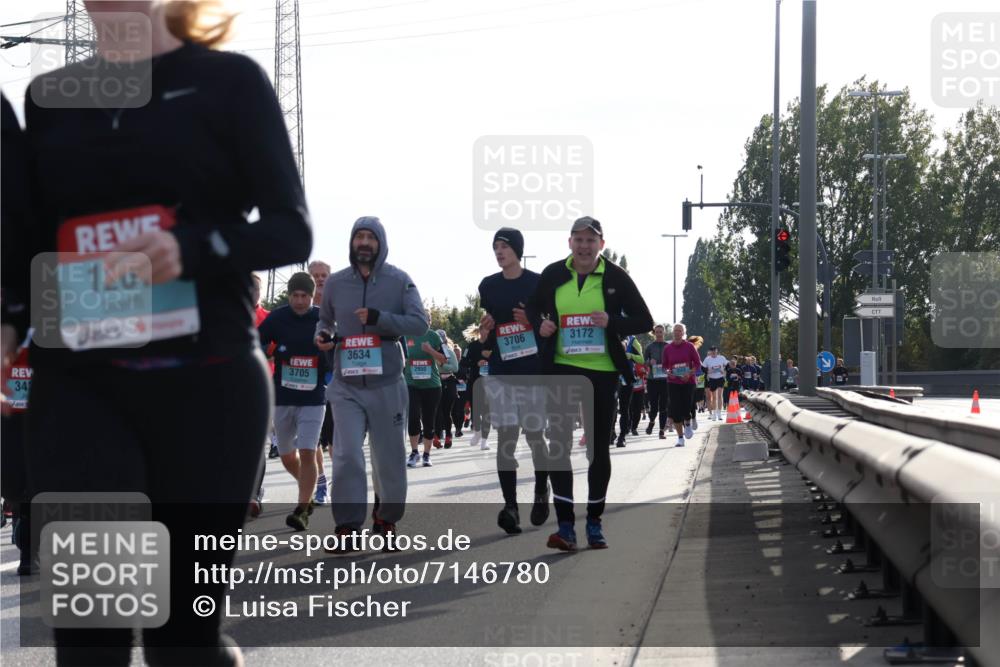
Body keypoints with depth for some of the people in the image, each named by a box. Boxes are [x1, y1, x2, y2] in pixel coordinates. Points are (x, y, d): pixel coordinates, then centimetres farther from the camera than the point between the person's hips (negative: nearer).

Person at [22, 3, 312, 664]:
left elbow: (291, 229, -1)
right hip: (79, 385, 2)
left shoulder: (227, 80, 5)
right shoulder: (49, 95, 16)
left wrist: (192, 247, -19)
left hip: (207, 380, -2)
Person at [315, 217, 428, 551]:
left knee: (390, 458, 8)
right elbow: (325, 318, 21)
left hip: (387, 385, 0)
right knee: (346, 456, -12)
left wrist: (378, 318, -20)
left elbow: (419, 322, -8)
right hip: (346, 386, 0)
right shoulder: (335, 283, 5)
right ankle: (347, 528, -9)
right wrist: (322, 335, -2)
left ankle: (386, 518, 28)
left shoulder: (399, 281, -1)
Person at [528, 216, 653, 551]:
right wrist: (540, 326, -3)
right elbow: (534, 309, 19)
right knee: (559, 444, -7)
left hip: (602, 372, 0)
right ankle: (565, 525, -6)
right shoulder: (552, 275, 2)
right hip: (561, 369, 0)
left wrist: (612, 322, -17)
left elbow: (644, 321, 1)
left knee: (599, 448, 8)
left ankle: (594, 523, 20)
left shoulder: (615, 277, -3)